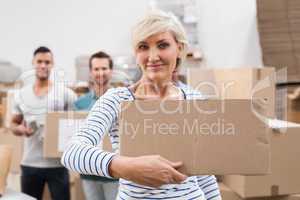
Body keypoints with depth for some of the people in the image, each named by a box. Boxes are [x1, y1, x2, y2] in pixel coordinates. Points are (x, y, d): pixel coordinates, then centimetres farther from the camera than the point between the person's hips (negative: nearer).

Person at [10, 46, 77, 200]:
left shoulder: (65, 93, -2)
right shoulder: (21, 94, 8)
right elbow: (13, 124, 15)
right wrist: (20, 129, -8)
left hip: (57, 164, -3)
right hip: (29, 164, 3)